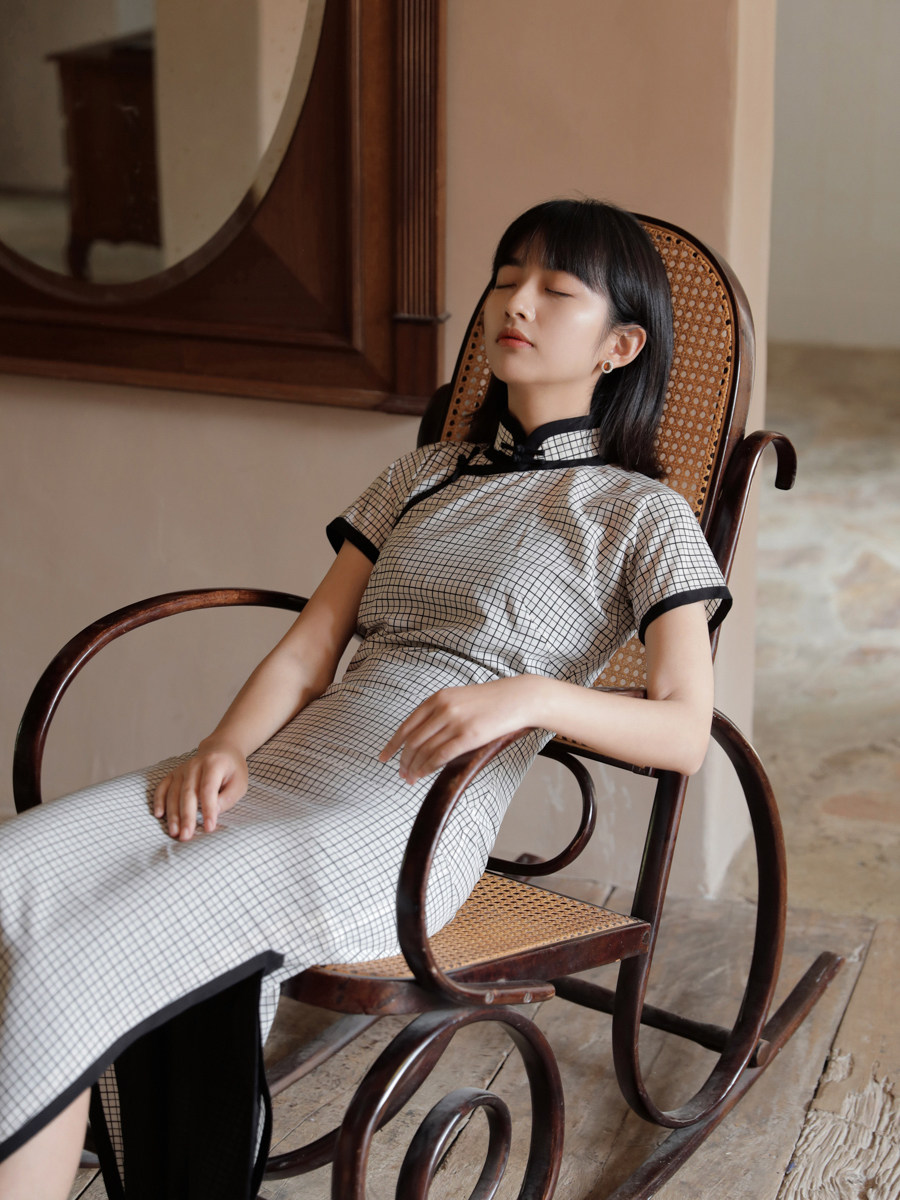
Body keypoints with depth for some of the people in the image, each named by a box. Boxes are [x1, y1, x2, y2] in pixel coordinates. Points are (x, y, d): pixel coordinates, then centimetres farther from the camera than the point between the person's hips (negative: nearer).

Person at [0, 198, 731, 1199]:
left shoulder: (641, 517, 7)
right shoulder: (422, 478, 24)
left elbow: (685, 731, -6)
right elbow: (308, 648, 15)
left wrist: (534, 694, -24)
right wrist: (226, 748, -5)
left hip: (407, 822, -6)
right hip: (279, 769, 6)